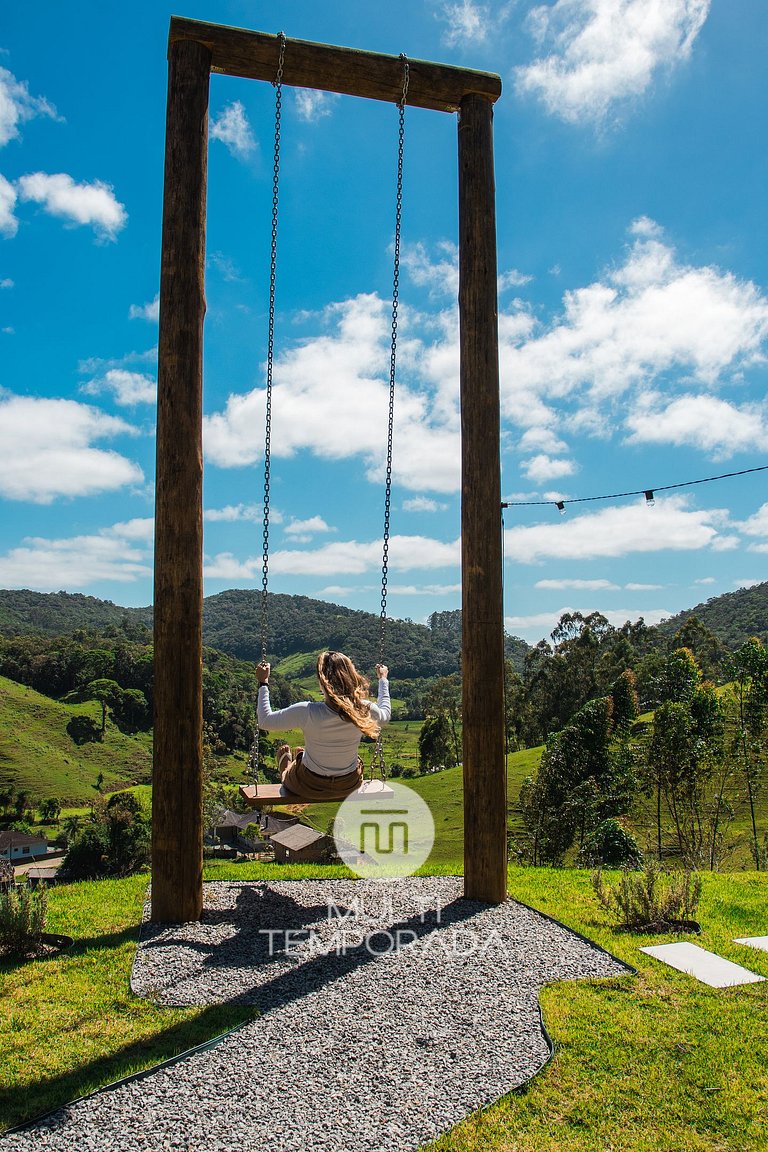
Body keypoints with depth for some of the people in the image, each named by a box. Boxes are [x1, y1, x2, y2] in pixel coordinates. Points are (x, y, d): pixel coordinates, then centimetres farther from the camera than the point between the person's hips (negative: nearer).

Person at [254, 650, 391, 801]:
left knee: (283, 750, 32)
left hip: (309, 788, -3)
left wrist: (263, 683, -6)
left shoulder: (307, 712, -31)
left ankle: (285, 775, 57)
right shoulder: (364, 710, -23)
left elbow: (265, 721, -16)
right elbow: (385, 714, 3)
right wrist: (383, 679, 15)